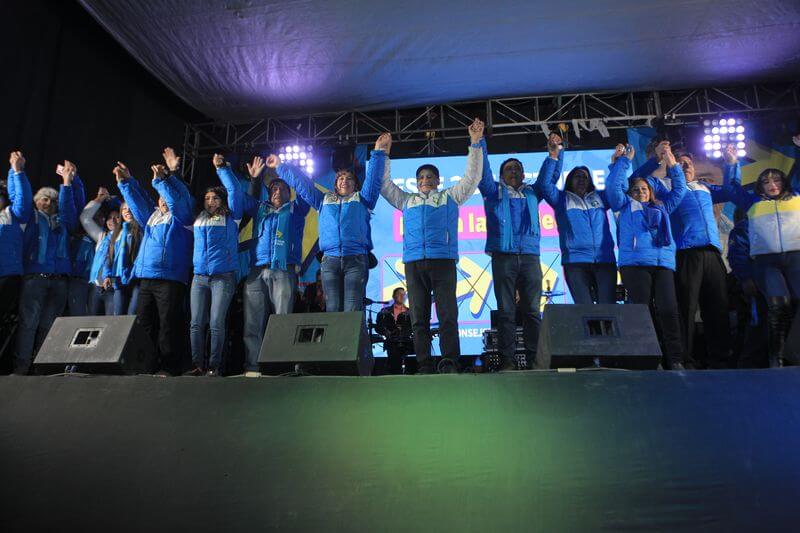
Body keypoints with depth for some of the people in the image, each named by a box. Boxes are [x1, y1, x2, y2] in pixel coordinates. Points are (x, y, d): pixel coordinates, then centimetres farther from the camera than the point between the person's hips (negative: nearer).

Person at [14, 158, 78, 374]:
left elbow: (70, 205, 12)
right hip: (35, 277, -3)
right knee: (29, 321, -7)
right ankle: (21, 366, -7)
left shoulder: (63, 221, 21)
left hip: (59, 279, 3)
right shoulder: (32, 218, 14)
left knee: (49, 324, 3)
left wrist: (67, 183, 3)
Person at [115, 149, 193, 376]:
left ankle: (168, 366, -8)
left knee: (168, 324, -9)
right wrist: (126, 182, 15)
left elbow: (179, 199, -11)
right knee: (144, 323, 6)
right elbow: (137, 201, 25)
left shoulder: (180, 217, 6)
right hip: (146, 278, 7)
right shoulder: (152, 217, 25)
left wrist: (161, 180, -16)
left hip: (170, 278, -7)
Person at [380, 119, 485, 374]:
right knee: (419, 318, -1)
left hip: (443, 260, -2)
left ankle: (449, 364, -6)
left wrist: (476, 144, 7)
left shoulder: (450, 197, 19)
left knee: (447, 315, -7)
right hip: (414, 262, 3)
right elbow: (384, 184, 29)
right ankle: (424, 366, 1)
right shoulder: (407, 200, 26)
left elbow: (472, 177, 13)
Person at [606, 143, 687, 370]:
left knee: (668, 310, -10)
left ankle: (675, 360, -9)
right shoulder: (625, 205, 22)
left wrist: (673, 165, 29)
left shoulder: (662, 207, 33)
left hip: (664, 263, 3)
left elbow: (679, 190, 37)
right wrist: (624, 161, 13)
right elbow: (613, 185, 10)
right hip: (635, 263, -3)